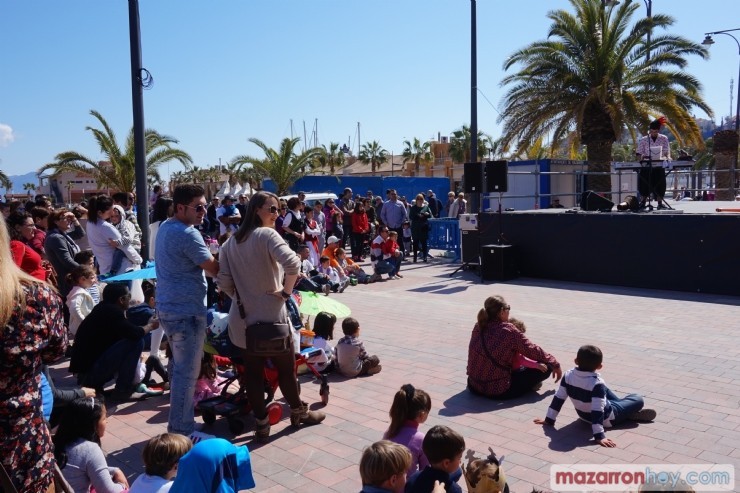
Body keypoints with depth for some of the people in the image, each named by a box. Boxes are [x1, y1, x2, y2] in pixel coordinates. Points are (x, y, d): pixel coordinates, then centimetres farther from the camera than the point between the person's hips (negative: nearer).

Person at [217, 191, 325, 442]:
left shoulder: (230, 243, 6)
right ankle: (298, 412, 32)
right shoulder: (267, 235, -13)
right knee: (286, 367, 14)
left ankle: (261, 423, 19)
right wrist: (286, 291, -15)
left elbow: (224, 282, 3)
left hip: (243, 318, 5)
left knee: (252, 372, 11)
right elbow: (292, 264, -29)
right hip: (271, 315, -5)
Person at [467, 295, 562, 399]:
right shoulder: (508, 331, -18)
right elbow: (533, 351, -7)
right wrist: (555, 364, 9)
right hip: (498, 391, -7)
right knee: (546, 367, 0)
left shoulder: (478, 327, -1)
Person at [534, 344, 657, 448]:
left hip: (583, 414, 6)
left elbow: (558, 398, -13)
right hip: (606, 418, -6)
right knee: (638, 400, 5)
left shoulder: (568, 375, -18)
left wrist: (549, 420, -5)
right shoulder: (597, 384, -34)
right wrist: (599, 436, -36)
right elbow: (597, 411, -37)